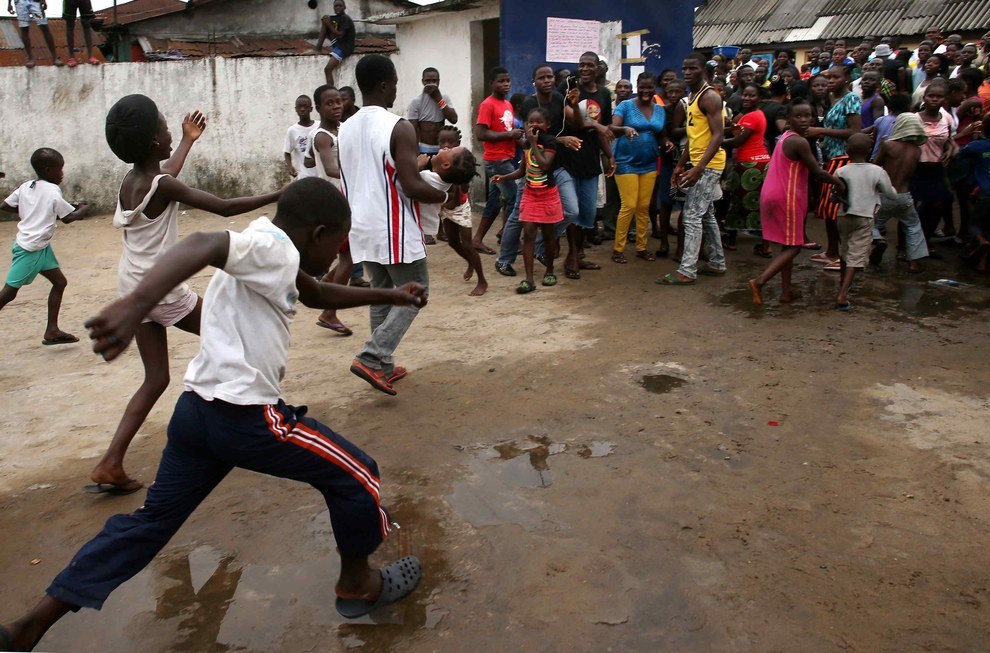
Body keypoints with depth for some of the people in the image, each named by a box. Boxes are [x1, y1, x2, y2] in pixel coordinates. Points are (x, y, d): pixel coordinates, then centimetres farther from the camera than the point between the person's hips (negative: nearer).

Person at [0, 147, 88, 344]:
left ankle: (52, 331, 11)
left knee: (59, 282, 10)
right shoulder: (52, 191, -14)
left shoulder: (25, 186, 7)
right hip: (29, 249, -8)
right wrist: (84, 210, 7)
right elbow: (68, 217, -10)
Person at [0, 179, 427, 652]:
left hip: (198, 411, 10)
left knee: (151, 521, 18)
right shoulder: (272, 247, -15)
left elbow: (318, 295, 32)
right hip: (245, 417, -10)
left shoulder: (272, 257, 16)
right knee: (355, 476, 7)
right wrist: (136, 304, -51)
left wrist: (389, 296, 32)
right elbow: (200, 247, -34)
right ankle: (357, 585, 26)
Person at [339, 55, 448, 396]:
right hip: (394, 229, -7)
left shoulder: (345, 129, 7)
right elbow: (412, 187, -22)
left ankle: (384, 367, 22)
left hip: (362, 226, 7)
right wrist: (445, 196, -4)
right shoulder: (399, 128, -16)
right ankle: (371, 358, -5)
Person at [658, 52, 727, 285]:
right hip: (699, 163, 10)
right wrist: (681, 164, 17)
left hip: (708, 165, -10)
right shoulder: (693, 97, 15)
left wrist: (698, 168, -29)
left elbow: (717, 136, -21)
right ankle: (717, 263, 25)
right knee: (706, 215, 15)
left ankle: (687, 271, -8)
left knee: (692, 216, -10)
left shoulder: (709, 97, -14)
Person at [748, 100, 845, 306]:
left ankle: (786, 291, 19)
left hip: (772, 195, 9)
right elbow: (817, 172, -11)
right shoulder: (799, 142, -16)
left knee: (788, 245, 15)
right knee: (793, 247, -4)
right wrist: (838, 182, 5)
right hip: (787, 198, -9)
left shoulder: (786, 137, 13)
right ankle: (760, 281, -17)